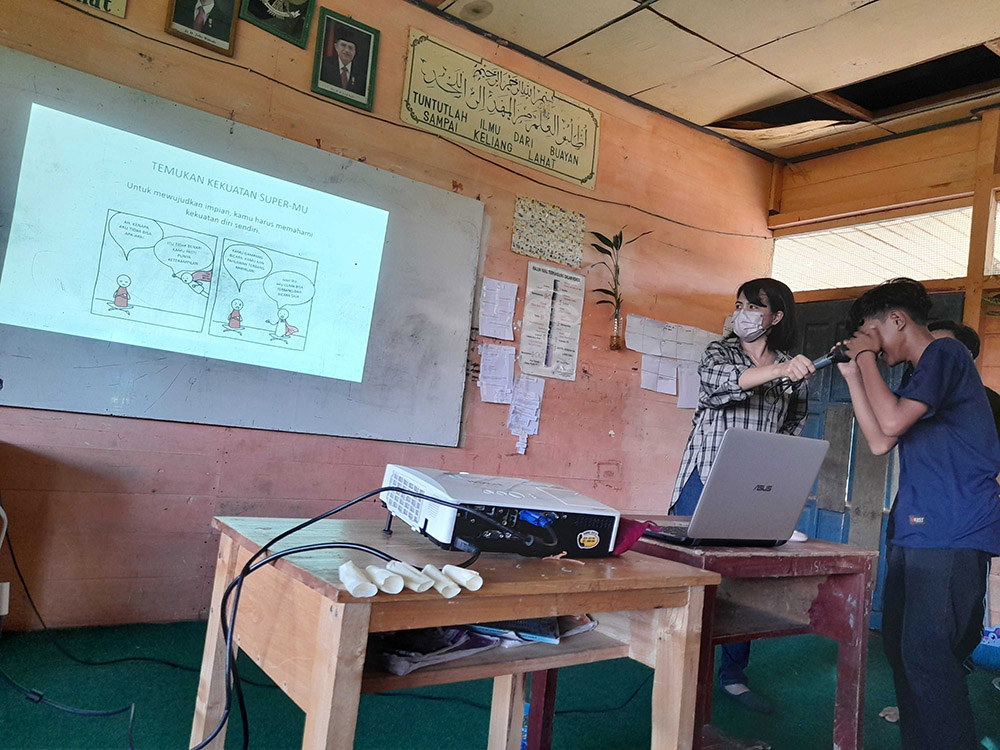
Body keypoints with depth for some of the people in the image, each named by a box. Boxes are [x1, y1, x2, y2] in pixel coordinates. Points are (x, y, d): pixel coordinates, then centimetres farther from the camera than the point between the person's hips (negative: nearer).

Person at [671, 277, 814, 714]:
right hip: (707, 481, -3)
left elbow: (794, 425, 23)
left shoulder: (793, 373, 12)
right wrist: (778, 370, -35)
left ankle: (733, 675, 20)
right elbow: (718, 382, -21)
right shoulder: (719, 353, 2)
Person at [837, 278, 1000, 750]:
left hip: (952, 534, -10)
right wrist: (853, 375, 12)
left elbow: (892, 421, -19)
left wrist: (866, 357, -7)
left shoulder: (944, 353, -6)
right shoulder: (921, 375, 23)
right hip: (915, 530, 10)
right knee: (901, 644, 12)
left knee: (926, 654, -12)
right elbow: (879, 442, 15)